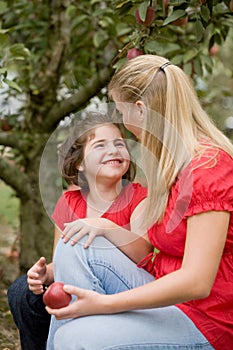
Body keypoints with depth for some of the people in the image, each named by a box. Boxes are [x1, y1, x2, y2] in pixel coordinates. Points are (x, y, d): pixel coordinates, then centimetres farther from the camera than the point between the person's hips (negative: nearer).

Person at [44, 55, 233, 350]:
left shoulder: (209, 166, -20)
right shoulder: (171, 162, 10)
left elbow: (196, 282, -26)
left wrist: (104, 302, -23)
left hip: (205, 323, -9)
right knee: (75, 246, -6)